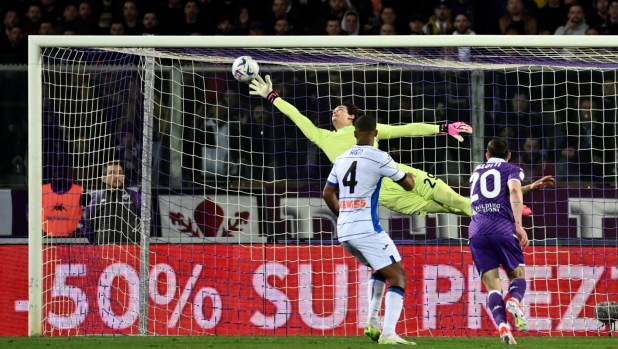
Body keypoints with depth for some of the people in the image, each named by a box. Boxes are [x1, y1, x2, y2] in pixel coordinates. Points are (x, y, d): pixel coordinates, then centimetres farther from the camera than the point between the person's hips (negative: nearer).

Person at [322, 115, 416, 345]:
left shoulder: (342, 159, 12)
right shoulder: (379, 158, -7)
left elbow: (327, 193, 20)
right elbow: (407, 185, 3)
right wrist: (411, 177, 26)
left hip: (344, 231, 7)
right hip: (367, 230, -7)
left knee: (381, 270, 27)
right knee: (398, 277, -3)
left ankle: (373, 323, 18)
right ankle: (388, 333, -17)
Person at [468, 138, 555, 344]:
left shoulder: (476, 173, 30)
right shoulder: (512, 170, 13)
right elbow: (514, 192, -9)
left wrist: (531, 187, 49)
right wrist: (519, 225, -16)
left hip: (477, 232, 3)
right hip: (502, 229, -3)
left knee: (493, 286, 0)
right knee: (518, 274, 12)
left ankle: (502, 326, -24)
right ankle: (514, 301, -22)